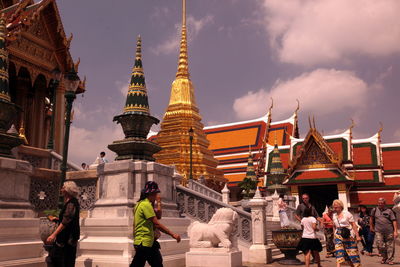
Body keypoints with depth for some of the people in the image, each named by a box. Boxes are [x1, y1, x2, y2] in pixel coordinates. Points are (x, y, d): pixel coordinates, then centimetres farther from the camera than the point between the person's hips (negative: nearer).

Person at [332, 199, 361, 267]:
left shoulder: (347, 214, -6)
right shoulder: (334, 216, 8)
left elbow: (354, 225, -7)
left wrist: (357, 236, -10)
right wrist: (335, 235, 12)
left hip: (348, 235, -3)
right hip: (338, 235, 3)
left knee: (352, 251, 2)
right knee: (338, 251, -10)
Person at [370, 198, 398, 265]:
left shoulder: (389, 211, 3)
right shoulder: (374, 210, 7)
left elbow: (394, 221, -1)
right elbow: (371, 218, 22)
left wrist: (395, 231, -8)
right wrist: (371, 227, 24)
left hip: (389, 231, -1)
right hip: (379, 231, 1)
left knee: (390, 246, 2)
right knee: (380, 245, -4)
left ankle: (389, 260, 15)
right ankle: (384, 257, 19)